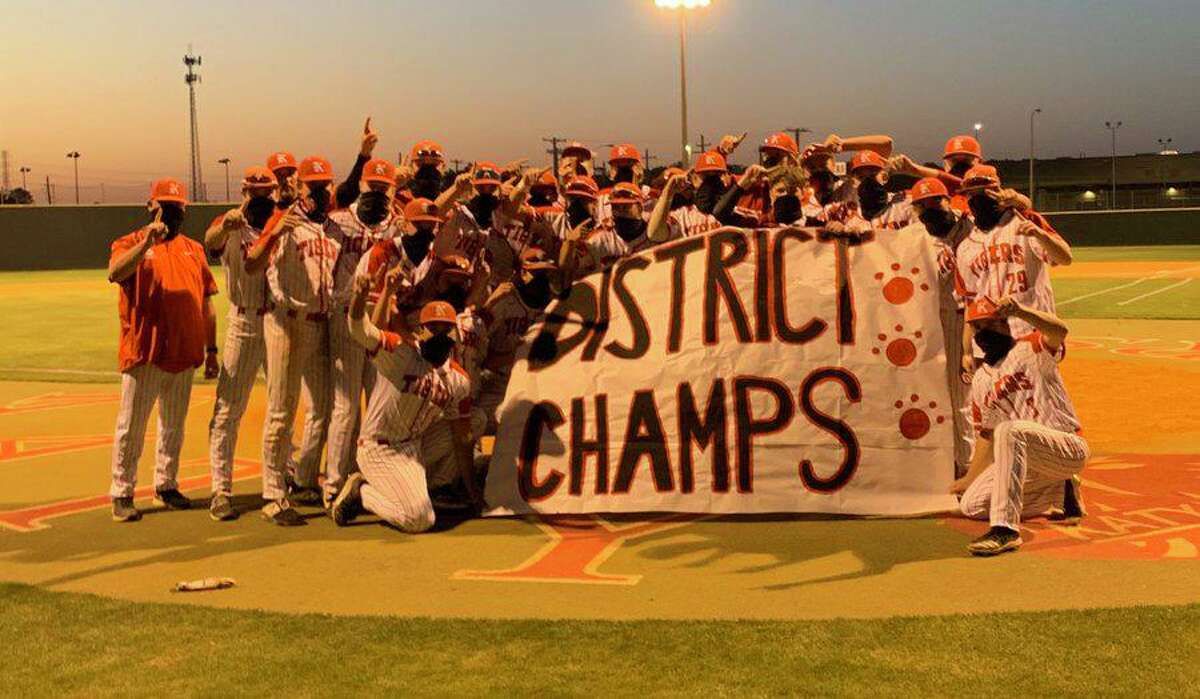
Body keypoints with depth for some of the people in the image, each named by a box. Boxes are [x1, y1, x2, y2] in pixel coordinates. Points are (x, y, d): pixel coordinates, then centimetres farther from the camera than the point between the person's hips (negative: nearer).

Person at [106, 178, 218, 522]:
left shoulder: (193, 249, 14)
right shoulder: (131, 244, 0)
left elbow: (206, 303, 14)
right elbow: (115, 274, -22)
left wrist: (211, 350, 11)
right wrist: (147, 241, -31)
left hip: (184, 355, 5)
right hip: (144, 354, -5)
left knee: (174, 426, 14)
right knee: (131, 426, -1)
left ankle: (166, 485, 26)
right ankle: (122, 494, 6)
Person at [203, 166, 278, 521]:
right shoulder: (231, 227, -2)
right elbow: (210, 242, -26)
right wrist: (228, 223, -47)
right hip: (244, 324, -4)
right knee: (228, 409, -4)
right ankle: (221, 491, -1)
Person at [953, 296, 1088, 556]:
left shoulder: (1030, 350, -5)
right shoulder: (980, 381, 14)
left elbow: (1059, 331, -30)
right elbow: (986, 438, 20)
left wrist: (1019, 310, -46)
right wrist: (968, 480, 18)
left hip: (1070, 448, -8)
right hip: (1030, 466, 8)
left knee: (1009, 431, -36)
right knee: (971, 505, -4)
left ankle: (1006, 529, -39)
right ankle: (1059, 492, 13)